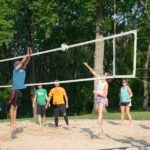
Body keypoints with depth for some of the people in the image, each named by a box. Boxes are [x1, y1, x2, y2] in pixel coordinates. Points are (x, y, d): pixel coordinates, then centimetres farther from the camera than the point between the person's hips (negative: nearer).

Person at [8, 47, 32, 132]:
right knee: (13, 107, -3)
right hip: (15, 90, -5)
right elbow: (22, 62, -7)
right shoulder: (16, 69, 0)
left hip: (20, 90, 5)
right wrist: (27, 55, -4)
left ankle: (14, 124, 11)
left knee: (16, 107, 8)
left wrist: (29, 55, 0)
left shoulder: (23, 70, 12)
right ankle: (12, 124, -4)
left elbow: (26, 62, 9)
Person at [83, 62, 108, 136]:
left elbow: (104, 95, -17)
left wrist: (97, 92, -19)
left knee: (100, 112, -20)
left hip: (102, 98, -8)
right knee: (98, 113, 9)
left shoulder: (105, 84, -18)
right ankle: (101, 128, 16)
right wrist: (87, 66, 3)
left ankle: (100, 128, -29)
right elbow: (93, 72, 7)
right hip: (97, 98, 8)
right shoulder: (100, 79, 0)